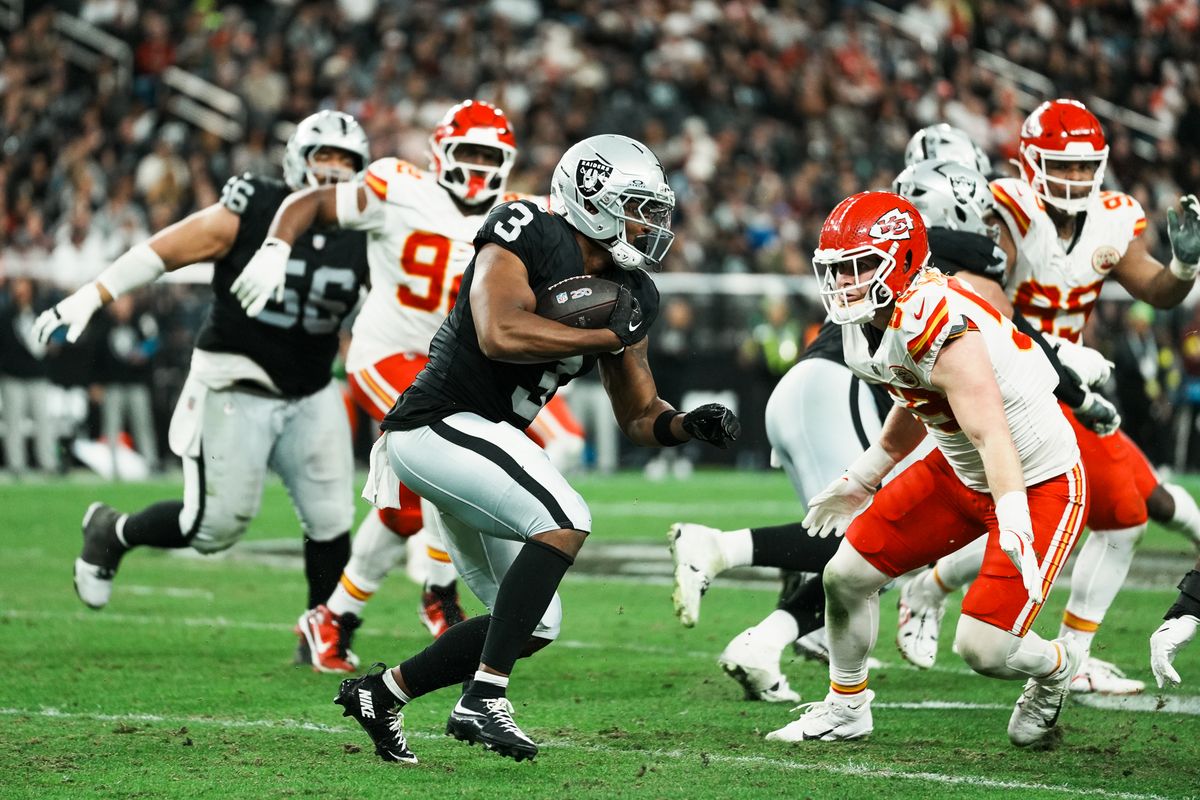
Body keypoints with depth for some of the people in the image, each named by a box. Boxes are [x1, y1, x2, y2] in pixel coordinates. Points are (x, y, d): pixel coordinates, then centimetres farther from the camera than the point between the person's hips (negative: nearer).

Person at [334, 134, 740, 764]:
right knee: (565, 521, -27)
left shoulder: (627, 294, 10)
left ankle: (380, 693, 22)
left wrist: (690, 425, -6)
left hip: (477, 440, 9)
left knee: (534, 625, 11)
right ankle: (483, 699, -26)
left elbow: (640, 419, 15)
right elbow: (500, 335, -29)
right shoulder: (526, 234, -13)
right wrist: (608, 337, -20)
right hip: (437, 424, -9)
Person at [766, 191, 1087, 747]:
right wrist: (863, 479, 26)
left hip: (1038, 482, -9)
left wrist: (1014, 524, -52)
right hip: (959, 472, 9)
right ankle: (845, 709, 28)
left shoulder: (941, 328, -32)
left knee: (985, 648, -14)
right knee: (847, 574, 4)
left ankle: (1056, 667, 22)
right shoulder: (865, 324, -3)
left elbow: (990, 433, -41)